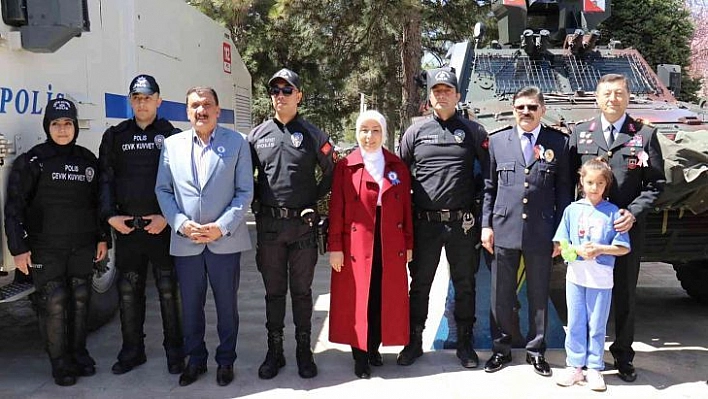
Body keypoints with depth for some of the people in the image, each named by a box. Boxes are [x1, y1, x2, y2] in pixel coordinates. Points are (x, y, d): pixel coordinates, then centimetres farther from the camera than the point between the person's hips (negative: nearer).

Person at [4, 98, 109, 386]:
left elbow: (98, 202, 15)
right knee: (53, 303, -3)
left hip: (83, 247, 4)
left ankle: (78, 353, 24)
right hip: (46, 249, -3)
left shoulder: (88, 160, 8)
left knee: (80, 300, 8)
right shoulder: (32, 161, -4)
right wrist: (19, 248, -9)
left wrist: (102, 238, 12)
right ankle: (60, 362, 10)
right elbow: (14, 207, -5)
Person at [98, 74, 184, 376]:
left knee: (168, 291, 4)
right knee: (128, 291, 10)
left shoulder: (172, 136, 2)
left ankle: (174, 351, 17)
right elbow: (105, 179, 7)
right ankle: (132, 351, 24)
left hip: (163, 226, -3)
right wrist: (110, 215, -5)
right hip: (126, 227, 3)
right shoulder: (115, 136, 10)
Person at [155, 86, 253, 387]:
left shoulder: (237, 143, 1)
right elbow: (163, 190, 6)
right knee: (190, 306, 12)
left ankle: (226, 360, 26)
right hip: (185, 241, 2)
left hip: (225, 240, -2)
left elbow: (245, 192, -2)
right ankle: (196, 360, 30)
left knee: (227, 305, 9)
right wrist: (181, 224, -8)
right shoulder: (172, 145, 7)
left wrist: (222, 227, -12)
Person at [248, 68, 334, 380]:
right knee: (274, 291, 10)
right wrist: (256, 201, 2)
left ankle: (304, 351, 20)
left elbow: (331, 172, 8)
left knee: (302, 291, 8)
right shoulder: (257, 134, 6)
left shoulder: (312, 135, 1)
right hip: (268, 224, 1)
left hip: (303, 224, -1)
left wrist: (314, 199, 1)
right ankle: (274, 351, 22)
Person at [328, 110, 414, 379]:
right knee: (357, 300, 4)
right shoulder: (345, 166, 0)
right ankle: (360, 355, 16)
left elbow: (406, 207, 8)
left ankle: (374, 348, 25)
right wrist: (335, 246, -6)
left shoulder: (398, 167, 8)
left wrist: (408, 243, 6)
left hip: (391, 246, 3)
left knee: (385, 299, 8)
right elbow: (336, 208, -2)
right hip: (356, 244, -2)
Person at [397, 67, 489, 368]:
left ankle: (465, 343, 23)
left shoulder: (473, 131, 4)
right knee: (419, 284, 9)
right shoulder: (415, 132, 5)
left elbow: (490, 173, 5)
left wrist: (477, 202, -3)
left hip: (462, 222, 0)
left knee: (464, 285, 9)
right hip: (424, 222, 1)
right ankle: (414, 341, 22)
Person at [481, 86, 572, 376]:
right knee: (501, 295, 9)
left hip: (541, 232, -1)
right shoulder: (497, 141, 7)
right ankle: (501, 348, 24)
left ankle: (536, 350, 25)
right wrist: (486, 225, 2)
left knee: (539, 295, 10)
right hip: (504, 230, 1)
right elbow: (489, 187, 8)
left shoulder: (558, 143, 3)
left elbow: (564, 190, 3)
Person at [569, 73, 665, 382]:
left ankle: (623, 355, 25)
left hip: (628, 227, -1)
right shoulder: (580, 133, 5)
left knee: (625, 294, 10)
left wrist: (633, 212, -13)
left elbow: (656, 182, 0)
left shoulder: (645, 134, 1)